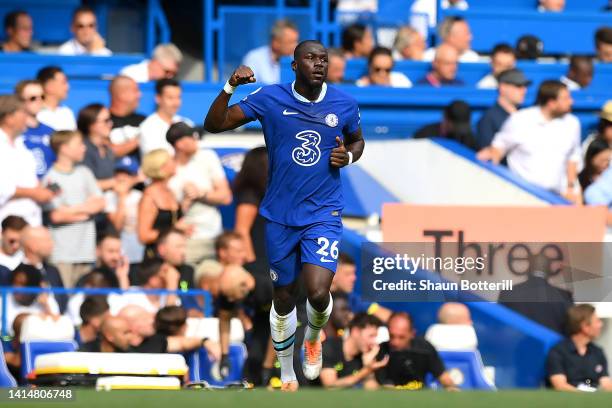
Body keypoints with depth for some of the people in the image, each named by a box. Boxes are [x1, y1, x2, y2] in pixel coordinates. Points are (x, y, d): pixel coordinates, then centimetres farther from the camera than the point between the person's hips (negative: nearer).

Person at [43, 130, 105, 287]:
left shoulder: (84, 173, 12)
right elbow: (56, 215, -12)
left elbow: (99, 203, 8)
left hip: (86, 250, 5)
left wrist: (73, 210, -8)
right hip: (62, 252, -5)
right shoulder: (51, 178, -6)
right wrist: (84, 210, -2)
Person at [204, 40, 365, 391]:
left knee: (318, 293, -19)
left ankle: (314, 336, 17)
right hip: (280, 215, 1)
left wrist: (349, 156, -7)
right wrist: (230, 88, -23)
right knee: (284, 298, 10)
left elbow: (358, 141, 16)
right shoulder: (270, 99, -8)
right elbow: (214, 125, -7)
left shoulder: (345, 104, -4)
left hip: (324, 213, -1)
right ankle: (286, 373, 31)